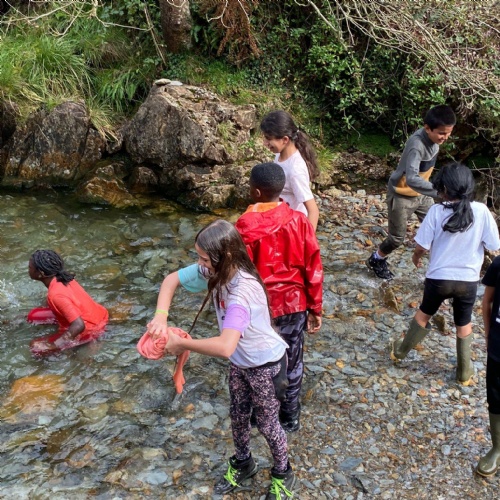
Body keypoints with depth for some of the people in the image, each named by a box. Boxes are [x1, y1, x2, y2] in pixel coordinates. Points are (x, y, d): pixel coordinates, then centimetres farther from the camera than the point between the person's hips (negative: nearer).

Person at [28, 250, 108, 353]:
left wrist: (53, 345, -29)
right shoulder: (61, 277, -5)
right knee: (34, 315, 11)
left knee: (36, 347, -12)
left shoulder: (56, 294, -31)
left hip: (89, 329, -8)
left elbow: (79, 326, -35)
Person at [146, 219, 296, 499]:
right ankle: (243, 464, 51)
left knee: (267, 424, 14)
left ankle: (283, 475, 41)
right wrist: (161, 316, -23)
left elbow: (225, 347, -51)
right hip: (240, 361, 7)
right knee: (238, 416, 25)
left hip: (265, 363, -7)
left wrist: (182, 344, -38)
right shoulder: (212, 271, -17)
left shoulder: (242, 291, -41)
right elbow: (171, 280, -6)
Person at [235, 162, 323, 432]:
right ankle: (291, 416, 36)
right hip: (294, 304, 3)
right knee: (292, 362, 20)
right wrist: (315, 308, 6)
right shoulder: (299, 220, -10)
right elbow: (314, 268, -6)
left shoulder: (245, 226, -20)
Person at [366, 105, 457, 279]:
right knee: (397, 238, 8)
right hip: (402, 196, -7)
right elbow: (411, 179, -49)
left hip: (421, 194, 7)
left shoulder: (433, 136, -10)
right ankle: (376, 260, 35)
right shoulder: (417, 144, -36)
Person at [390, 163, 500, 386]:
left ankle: (401, 351, 42)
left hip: (438, 278, -1)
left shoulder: (437, 211, -16)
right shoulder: (481, 211, -13)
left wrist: (415, 257, 10)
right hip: (468, 280, 1)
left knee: (424, 313, 24)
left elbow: (421, 246, -12)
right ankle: (464, 372, 32)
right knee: (463, 324, 21)